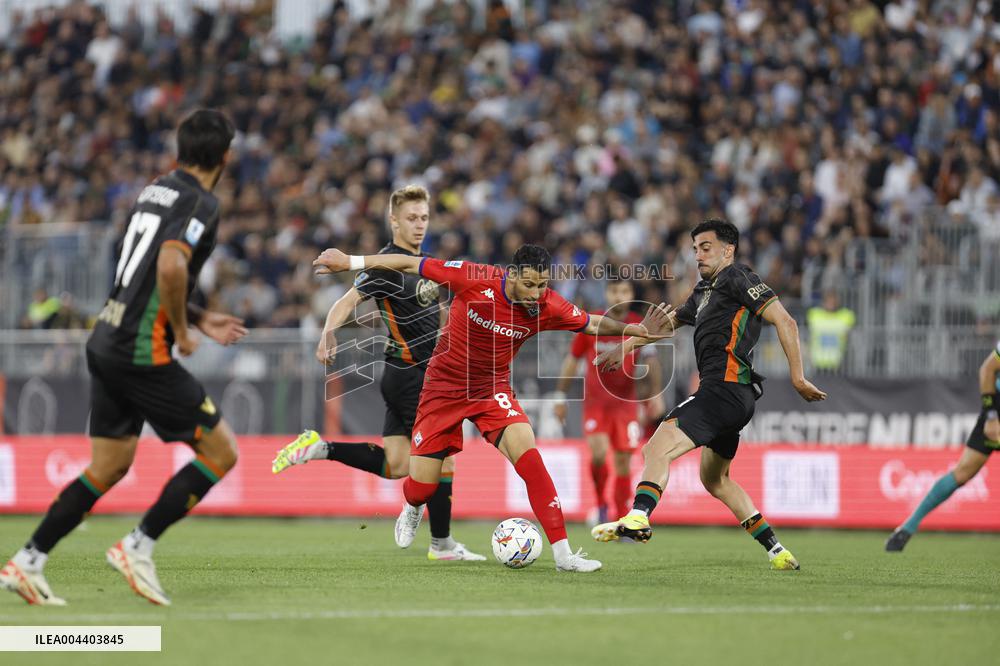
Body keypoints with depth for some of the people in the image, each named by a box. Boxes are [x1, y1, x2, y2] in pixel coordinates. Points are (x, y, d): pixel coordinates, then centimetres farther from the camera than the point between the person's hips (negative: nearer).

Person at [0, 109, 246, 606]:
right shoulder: (200, 203, -11)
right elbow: (171, 267, -28)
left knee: (108, 467, 16)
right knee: (221, 452, 0)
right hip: (143, 352, -9)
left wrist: (200, 319, 23)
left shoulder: (155, 190, 16)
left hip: (107, 342, 9)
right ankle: (138, 548, -1)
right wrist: (182, 331, -13)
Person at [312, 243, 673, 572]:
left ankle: (563, 554, -21)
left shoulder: (548, 307, -16)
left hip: (492, 389, 1)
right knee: (421, 487, 1)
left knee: (527, 453, -24)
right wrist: (351, 262, -12)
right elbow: (411, 264, -15)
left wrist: (637, 329, -16)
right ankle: (412, 511, 43)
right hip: (444, 385, -1)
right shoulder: (474, 280, -24)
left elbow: (593, 323, 0)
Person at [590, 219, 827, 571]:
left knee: (657, 449, -23)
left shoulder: (737, 278, -3)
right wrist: (624, 347, 36)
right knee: (715, 480, 22)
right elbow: (667, 322, 37)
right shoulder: (704, 291, 24)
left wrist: (797, 377, -14)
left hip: (724, 388, -11)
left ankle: (638, 518, -45)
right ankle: (777, 551, 21)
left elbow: (785, 321, -10)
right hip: (731, 396, 11)